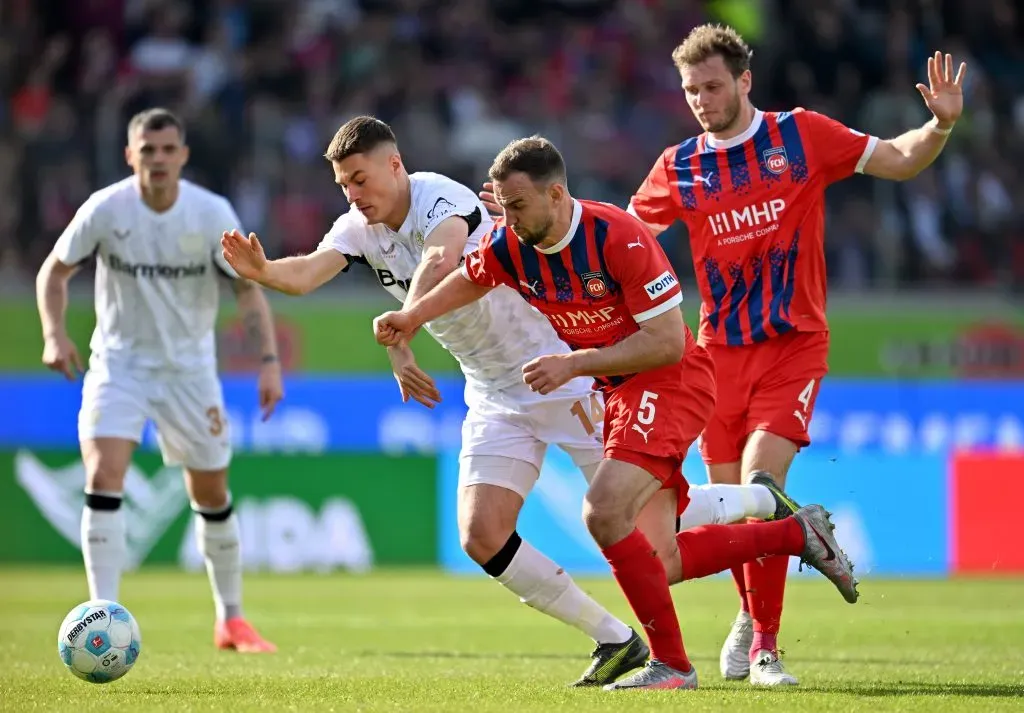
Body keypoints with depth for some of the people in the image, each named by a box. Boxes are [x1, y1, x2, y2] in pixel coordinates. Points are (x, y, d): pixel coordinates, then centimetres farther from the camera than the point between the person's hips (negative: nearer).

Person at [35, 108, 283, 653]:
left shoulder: (212, 214, -12)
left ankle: (230, 618, 27)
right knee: (103, 477, -20)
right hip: (118, 363, -1)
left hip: (190, 368, 1)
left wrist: (269, 359, -18)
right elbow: (54, 271, -1)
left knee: (211, 495, 8)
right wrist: (54, 333, -17)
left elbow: (248, 289, -6)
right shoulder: (105, 209, -13)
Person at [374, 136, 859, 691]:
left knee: (604, 512, -26)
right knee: (656, 563, -1)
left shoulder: (618, 236, -24)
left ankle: (671, 663, -14)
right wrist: (412, 316, 4)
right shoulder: (507, 246, -4)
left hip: (670, 381, -8)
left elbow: (668, 342, -23)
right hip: (619, 393, 8)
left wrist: (574, 364, -25)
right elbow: (469, 280, 20)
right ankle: (797, 532, 16)